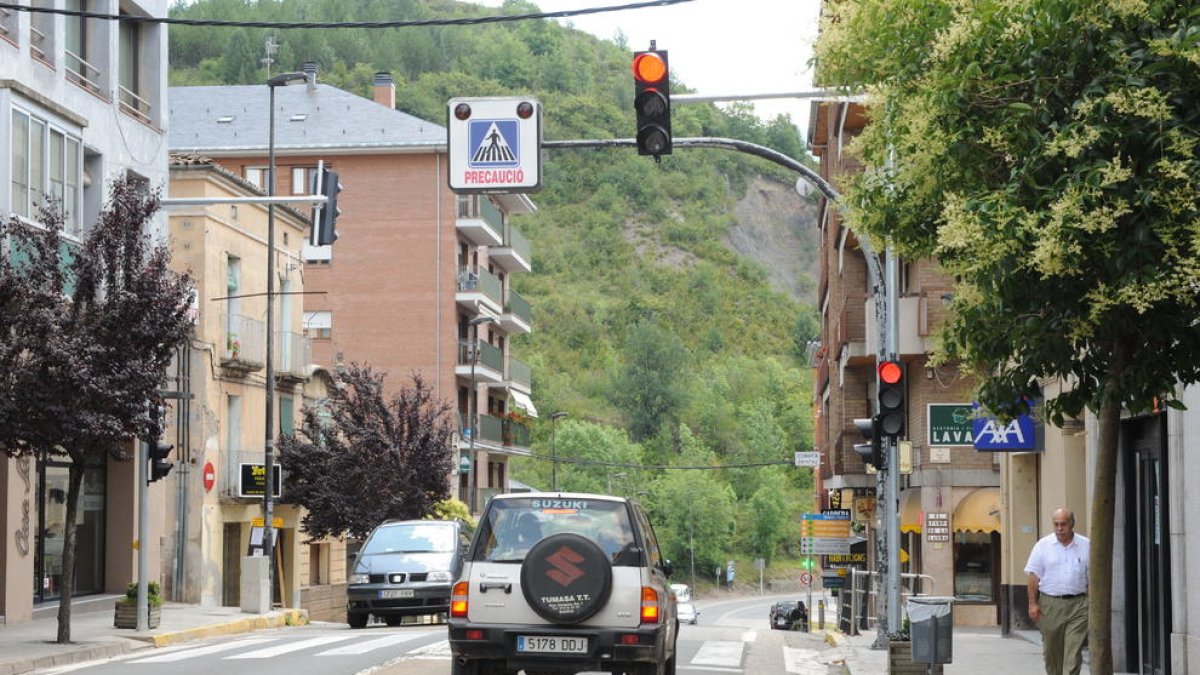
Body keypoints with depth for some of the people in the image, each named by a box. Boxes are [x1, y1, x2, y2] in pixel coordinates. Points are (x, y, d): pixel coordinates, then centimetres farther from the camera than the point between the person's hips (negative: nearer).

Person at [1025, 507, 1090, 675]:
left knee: (1073, 651, -8)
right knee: (1052, 650, 9)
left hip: (1077, 604, -1)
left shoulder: (1086, 546, 6)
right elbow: (1034, 576, 3)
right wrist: (1033, 603, -4)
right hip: (1050, 603, 1)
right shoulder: (1043, 545, 4)